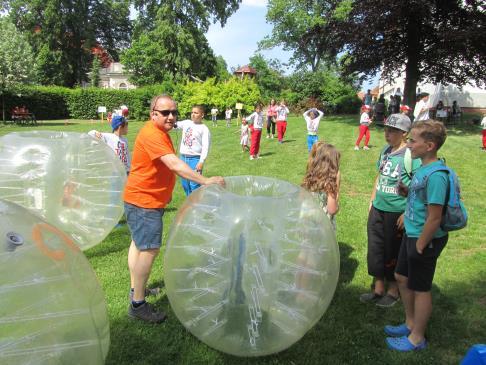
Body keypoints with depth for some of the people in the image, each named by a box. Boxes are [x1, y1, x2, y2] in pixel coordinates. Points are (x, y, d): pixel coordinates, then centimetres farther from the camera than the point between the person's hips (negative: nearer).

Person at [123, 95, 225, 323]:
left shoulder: (160, 132, 9)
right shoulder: (151, 134, -24)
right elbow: (175, 165, -35)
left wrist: (165, 192, 24)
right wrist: (205, 181, -40)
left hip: (149, 199, 11)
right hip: (143, 201, -11)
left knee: (139, 243, 21)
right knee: (149, 249, -10)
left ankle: (135, 289, 38)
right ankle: (137, 304, 0)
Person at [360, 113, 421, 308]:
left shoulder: (411, 155, -17)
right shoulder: (386, 150, 5)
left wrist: (407, 213, -18)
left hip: (397, 212, -7)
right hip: (378, 209, 7)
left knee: (392, 252, 9)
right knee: (375, 250, 15)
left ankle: (393, 291, 30)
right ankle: (378, 289, 32)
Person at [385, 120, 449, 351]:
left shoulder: (435, 175, -26)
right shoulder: (423, 167, 2)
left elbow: (434, 219, -25)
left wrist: (420, 246, -16)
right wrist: (407, 192, -3)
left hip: (424, 239, -9)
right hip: (411, 234, 9)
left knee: (420, 288, 8)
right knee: (402, 277, 21)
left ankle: (417, 338, 29)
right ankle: (410, 323, 42)